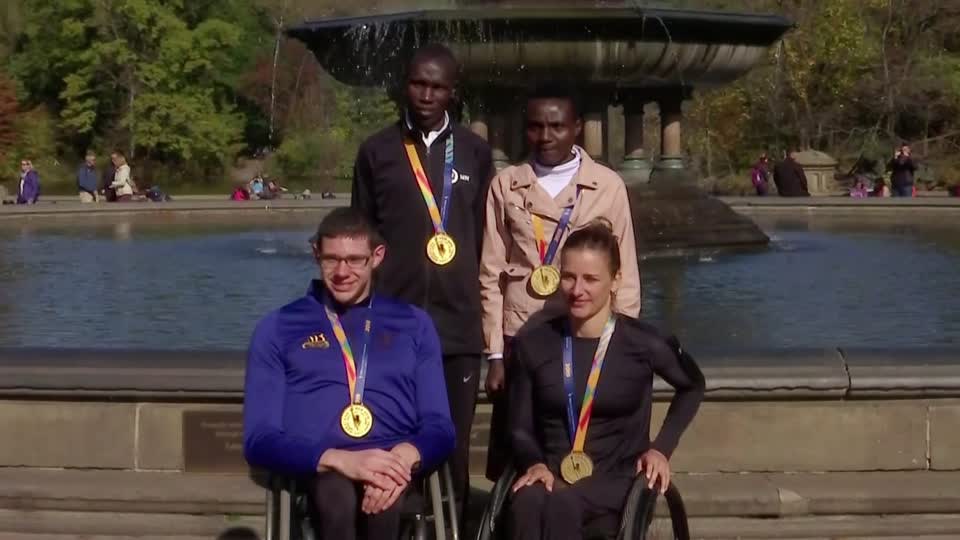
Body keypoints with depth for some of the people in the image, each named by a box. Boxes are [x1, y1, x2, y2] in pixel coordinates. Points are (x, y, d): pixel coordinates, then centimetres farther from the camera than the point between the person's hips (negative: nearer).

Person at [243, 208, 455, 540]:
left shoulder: (413, 324, 21)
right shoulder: (278, 328, 16)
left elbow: (439, 426, 14)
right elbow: (259, 438, 6)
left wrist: (404, 458, -13)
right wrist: (339, 460, -14)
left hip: (390, 466, 1)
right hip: (316, 471, 0)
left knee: (383, 497, -38)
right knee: (335, 492, -38)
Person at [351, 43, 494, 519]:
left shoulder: (476, 153, 8)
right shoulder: (376, 151, 5)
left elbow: (484, 238, 13)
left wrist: (486, 309, 12)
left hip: (459, 323, 1)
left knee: (454, 448, 4)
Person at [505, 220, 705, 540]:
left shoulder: (643, 344, -3)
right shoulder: (532, 343, 3)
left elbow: (692, 387, 17)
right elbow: (520, 426, 9)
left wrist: (662, 448, 7)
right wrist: (534, 463, -11)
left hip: (616, 478, -2)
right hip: (552, 474, 2)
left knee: (560, 505, -37)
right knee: (526, 503, -36)